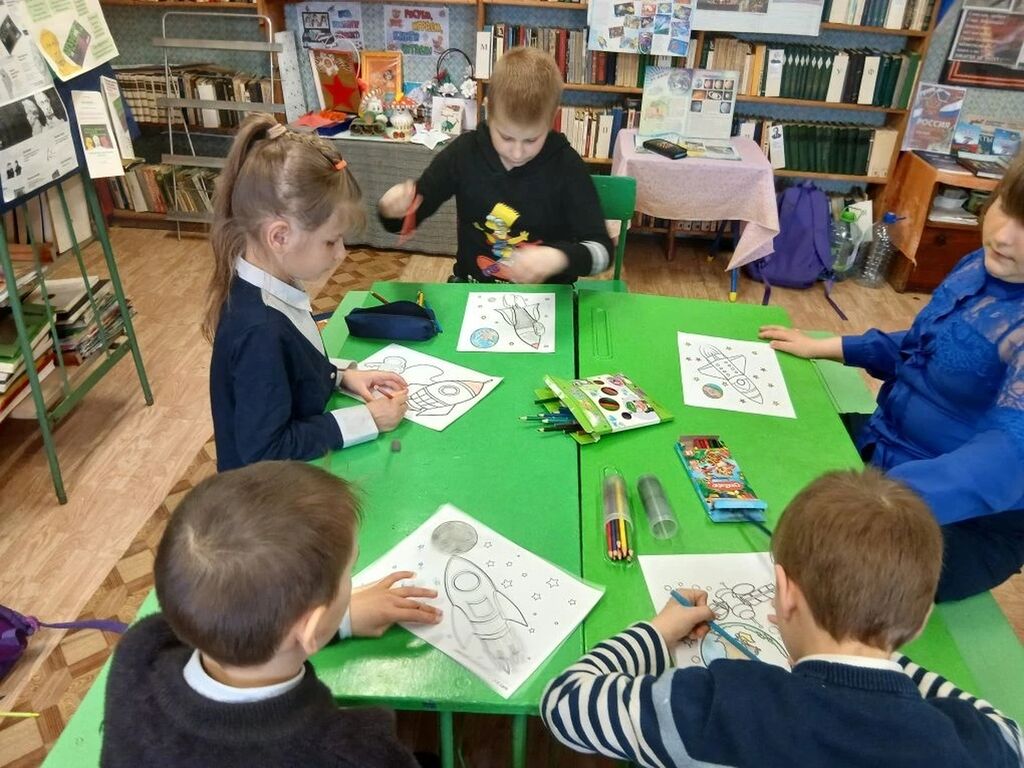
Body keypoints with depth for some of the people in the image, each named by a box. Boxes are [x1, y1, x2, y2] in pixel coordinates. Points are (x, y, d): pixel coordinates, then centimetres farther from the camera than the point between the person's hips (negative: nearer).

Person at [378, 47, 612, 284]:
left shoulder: (566, 166, -11)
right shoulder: (464, 153, -6)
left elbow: (602, 249, -11)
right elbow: (411, 214, 3)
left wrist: (558, 258, -29)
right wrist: (394, 209, -19)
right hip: (472, 287, 1)